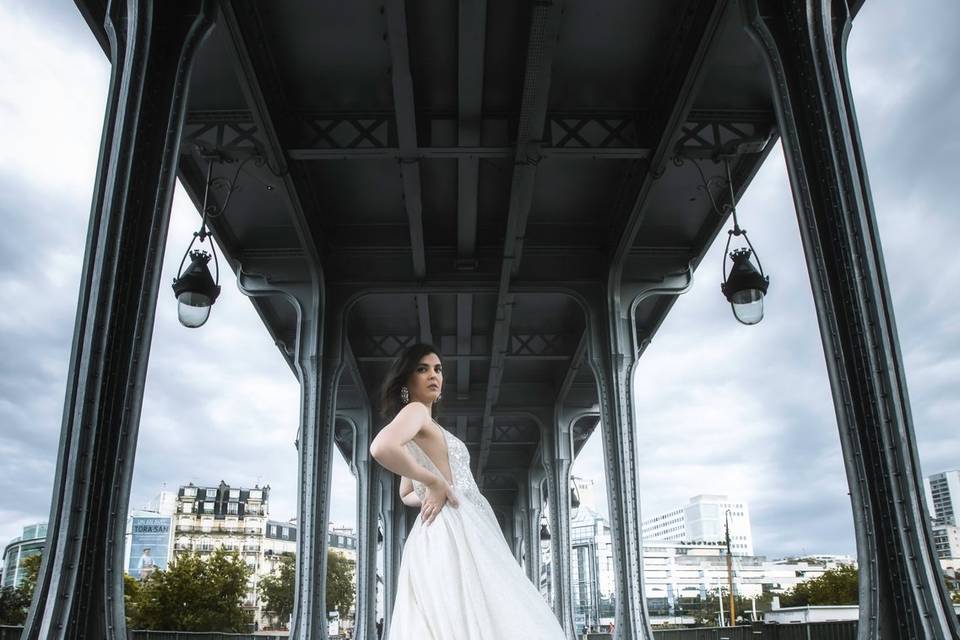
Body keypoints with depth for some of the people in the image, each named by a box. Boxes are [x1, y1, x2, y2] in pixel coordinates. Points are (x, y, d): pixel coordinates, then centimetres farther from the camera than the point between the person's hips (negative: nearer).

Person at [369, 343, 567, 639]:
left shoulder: (426, 427, 24)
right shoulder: (415, 411, -4)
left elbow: (406, 495, 33)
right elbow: (382, 448, -27)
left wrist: (428, 496, 13)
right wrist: (435, 483, -16)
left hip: (464, 533, 10)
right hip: (451, 532, -10)